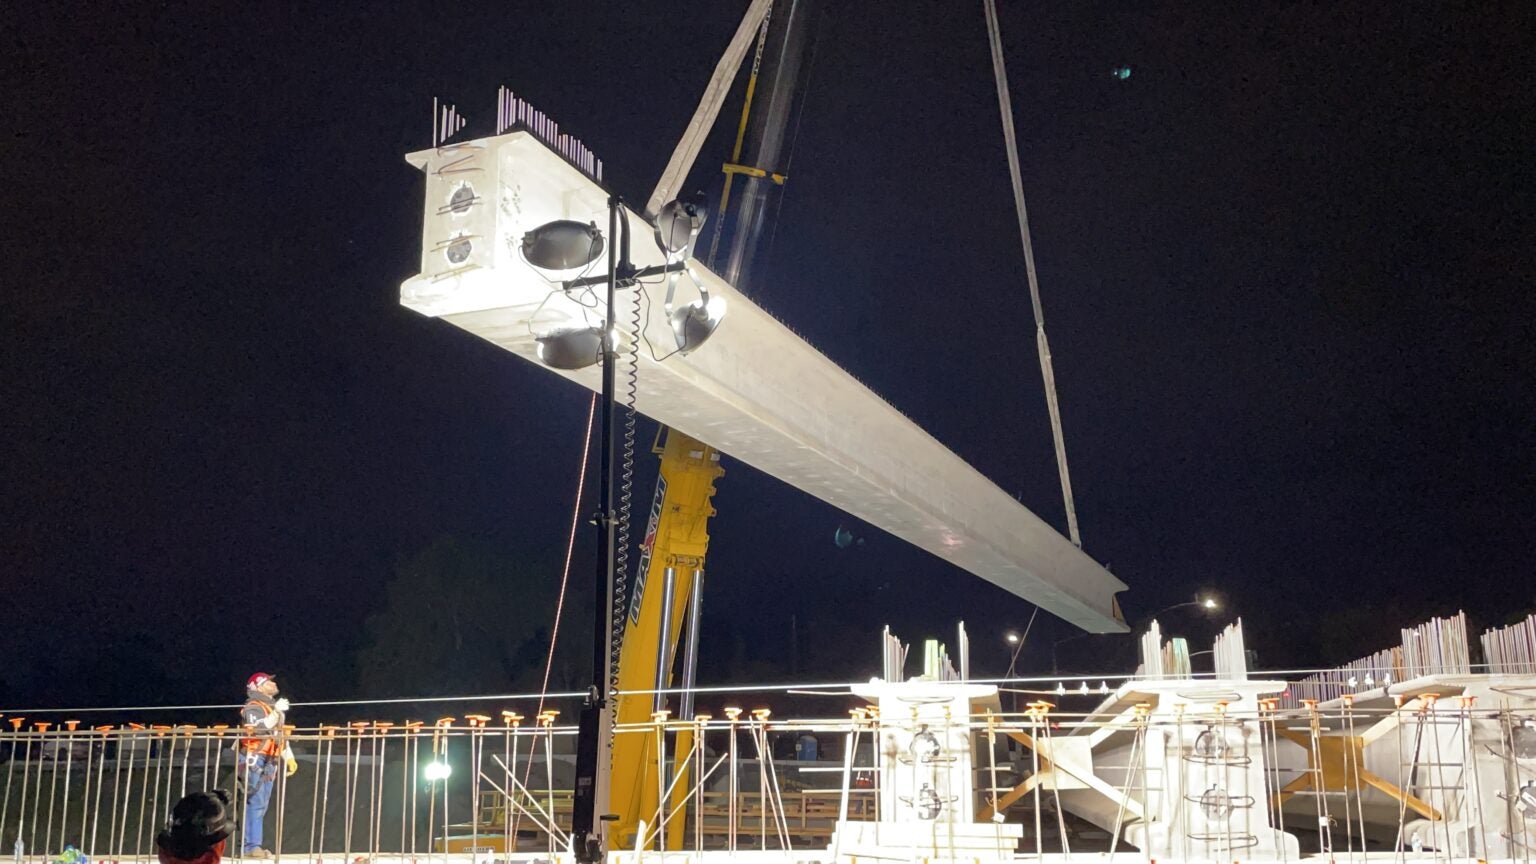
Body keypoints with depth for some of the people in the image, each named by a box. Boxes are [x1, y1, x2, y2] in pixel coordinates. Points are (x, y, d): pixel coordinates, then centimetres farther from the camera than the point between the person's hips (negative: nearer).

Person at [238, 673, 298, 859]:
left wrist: (289, 757, 18)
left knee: (261, 806, 7)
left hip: (270, 762, 9)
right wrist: (277, 712, -21)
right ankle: (251, 846, -13)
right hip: (256, 759, -9)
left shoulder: (274, 708, 22)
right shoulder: (253, 707, -5)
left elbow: (281, 734, 25)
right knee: (255, 804, -12)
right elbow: (258, 727, -24)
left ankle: (247, 844, 10)